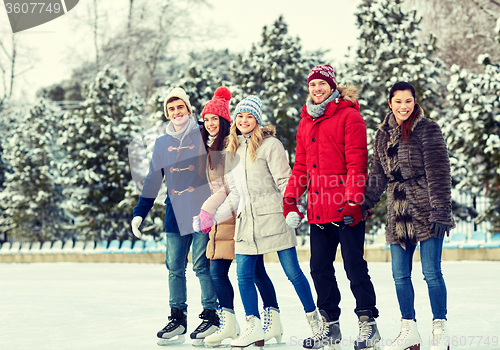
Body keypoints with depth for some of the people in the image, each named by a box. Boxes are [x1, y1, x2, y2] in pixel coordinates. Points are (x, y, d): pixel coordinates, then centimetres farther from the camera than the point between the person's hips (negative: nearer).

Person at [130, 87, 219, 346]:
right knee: (174, 266, 3)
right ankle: (177, 318, 11)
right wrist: (140, 213, 13)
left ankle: (211, 316, 5)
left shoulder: (202, 137, 0)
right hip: (175, 215, 4)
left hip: (202, 211, -4)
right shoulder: (162, 143, 13)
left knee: (203, 265, -4)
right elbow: (153, 180, 17)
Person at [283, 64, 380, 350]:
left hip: (346, 208, -7)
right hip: (318, 209, 7)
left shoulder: (349, 116, -4)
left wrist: (353, 198, -19)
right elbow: (301, 167, 20)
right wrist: (291, 202, 11)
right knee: (320, 267, 8)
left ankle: (368, 324, 5)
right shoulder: (306, 122, 17)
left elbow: (356, 162, -10)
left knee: (354, 266, -4)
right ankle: (330, 326, 17)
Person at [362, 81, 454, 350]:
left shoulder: (427, 129, -5)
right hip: (398, 215, 6)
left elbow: (438, 172, -9)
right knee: (400, 275, 7)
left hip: (425, 212, -6)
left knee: (432, 272, -3)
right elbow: (377, 175, 17)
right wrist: (363, 204, 9)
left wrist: (440, 211, -15)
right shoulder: (383, 134, 12)